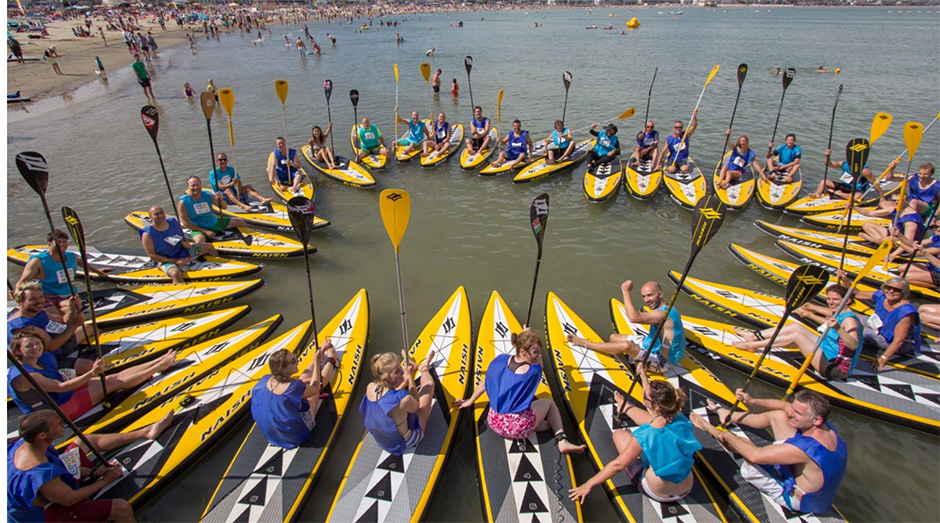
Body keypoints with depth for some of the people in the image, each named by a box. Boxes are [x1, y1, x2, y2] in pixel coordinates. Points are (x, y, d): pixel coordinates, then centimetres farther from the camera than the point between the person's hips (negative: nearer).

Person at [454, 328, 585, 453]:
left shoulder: (501, 360, -3)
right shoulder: (533, 371, -14)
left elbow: (485, 383, 8)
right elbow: (538, 362, 10)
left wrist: (470, 401, 23)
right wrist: (528, 334, 9)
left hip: (494, 422, 5)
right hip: (517, 428, -5)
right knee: (549, 402, 22)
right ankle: (562, 442, 7)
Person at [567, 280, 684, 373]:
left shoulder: (664, 314, -30)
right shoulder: (665, 310, 3)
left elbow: (634, 318, -43)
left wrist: (626, 292, -36)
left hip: (661, 362, -10)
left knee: (626, 345, -31)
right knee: (614, 337, 8)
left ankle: (587, 344, -14)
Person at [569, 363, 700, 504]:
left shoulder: (647, 434, -32)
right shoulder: (679, 417, -16)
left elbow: (618, 465, -25)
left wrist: (589, 484, -14)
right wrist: (643, 376, 21)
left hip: (659, 493, -5)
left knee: (619, 434, 5)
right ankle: (625, 407, 48)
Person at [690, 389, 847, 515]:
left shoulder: (807, 447, -42)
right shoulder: (824, 425, -17)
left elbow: (755, 455, -38)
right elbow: (784, 406, -1)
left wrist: (727, 435, -23)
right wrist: (752, 402, -10)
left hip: (796, 498, -7)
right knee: (778, 415, 0)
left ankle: (709, 428, 9)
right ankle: (727, 414, 18)